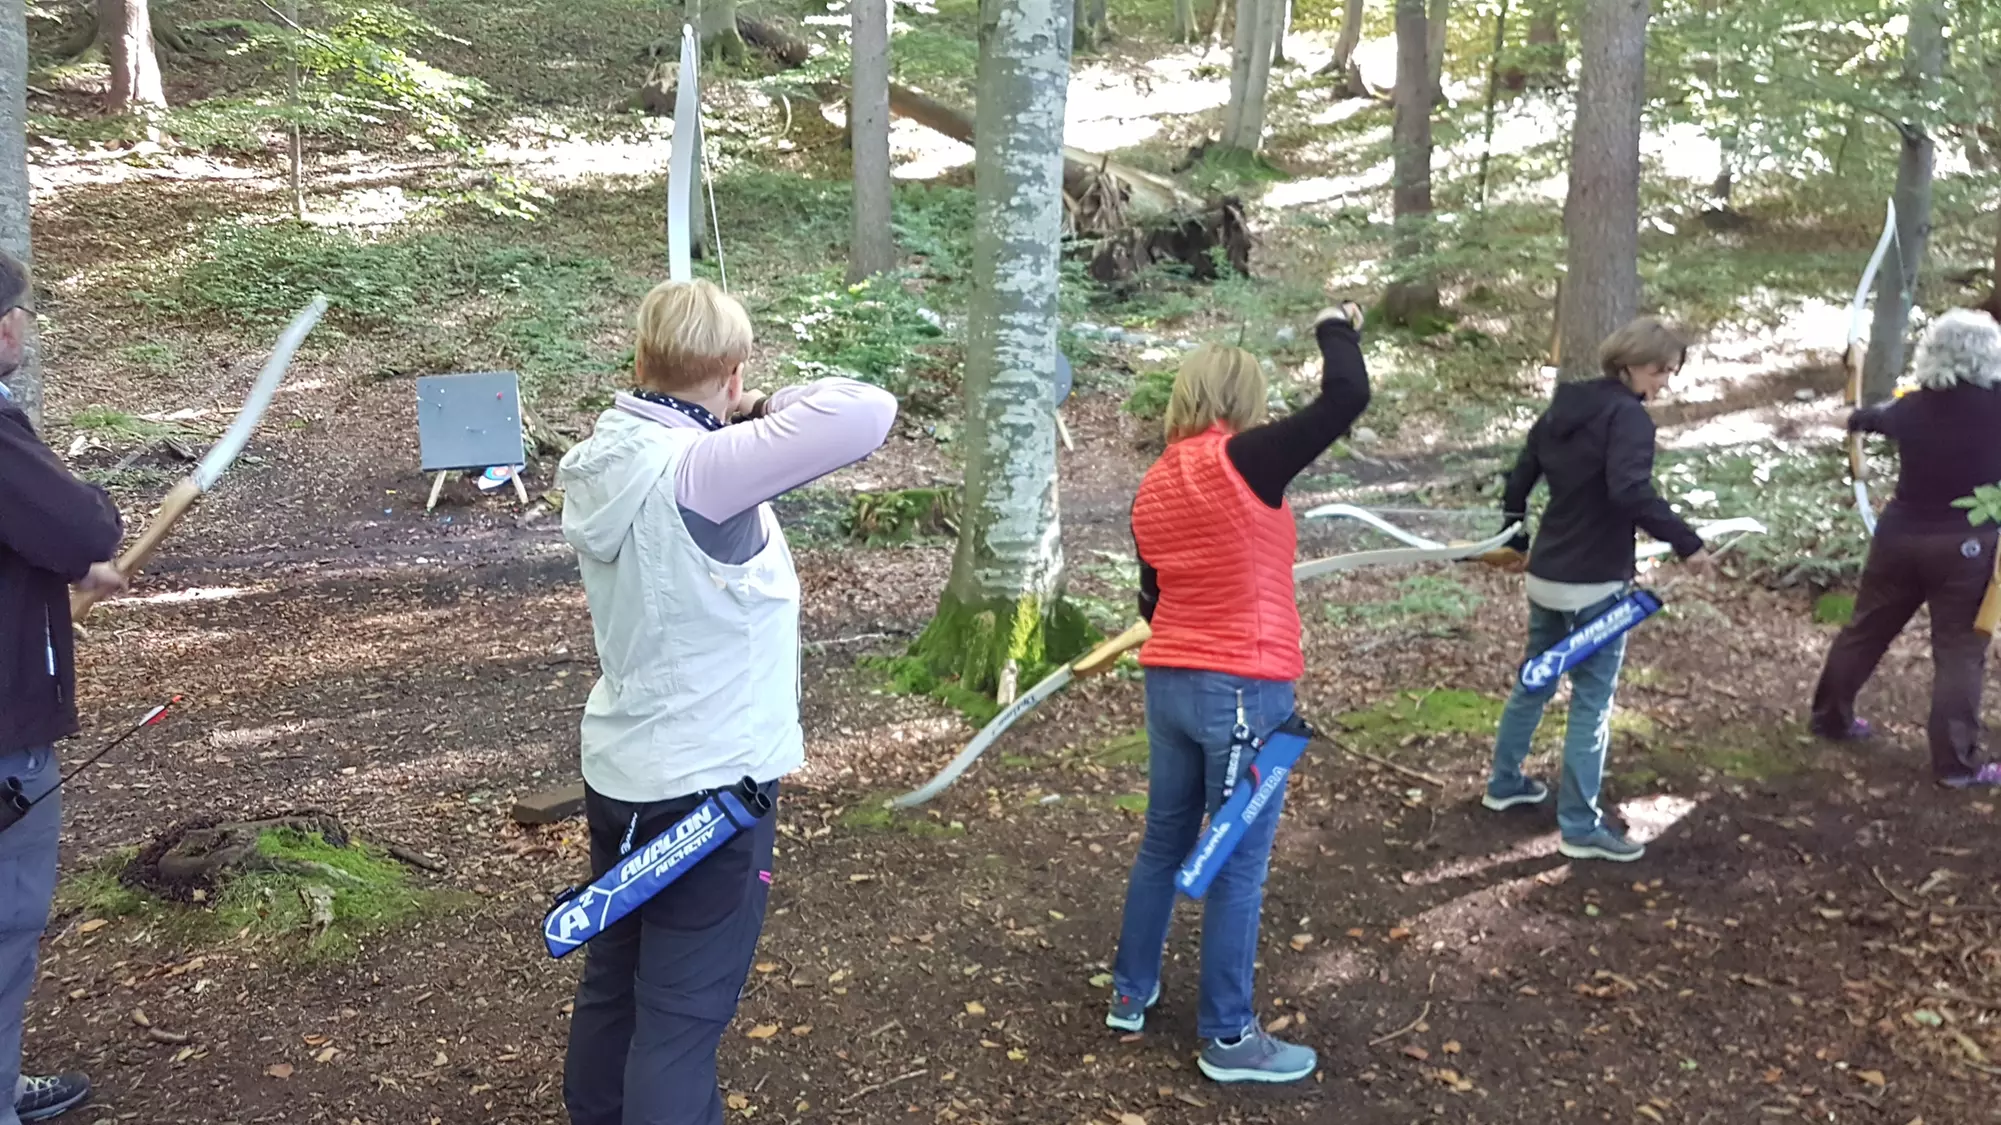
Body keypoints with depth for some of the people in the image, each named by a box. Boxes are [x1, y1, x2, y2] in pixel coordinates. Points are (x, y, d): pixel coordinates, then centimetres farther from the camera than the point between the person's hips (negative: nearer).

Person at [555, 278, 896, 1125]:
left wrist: (737, 426, 4)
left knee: (611, 985, 22)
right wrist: (772, 407, -12)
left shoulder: (599, 462, -1)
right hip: (706, 787, -8)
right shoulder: (699, 469, -25)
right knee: (679, 1018, 4)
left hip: (619, 771, 8)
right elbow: (866, 412, -29)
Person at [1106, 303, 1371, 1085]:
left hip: (1168, 684, 7)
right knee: (1238, 865, 2)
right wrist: (1336, 328, 0)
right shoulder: (1241, 461, -14)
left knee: (1163, 843, 20)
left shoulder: (1153, 487, 7)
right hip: (1244, 691, -7)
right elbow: (1347, 398, -18)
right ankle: (1228, 1039, 12)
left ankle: (1131, 993, 32)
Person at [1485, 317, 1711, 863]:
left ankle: (1505, 783, 35)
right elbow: (1630, 491, -32)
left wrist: (1516, 534, 28)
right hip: (1594, 582, -8)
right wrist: (1686, 540, -27)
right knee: (1593, 701, -1)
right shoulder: (1628, 416, -16)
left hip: (1545, 572, 8)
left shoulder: (1568, 403, 9)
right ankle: (1580, 827, 3)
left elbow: (1523, 470, 17)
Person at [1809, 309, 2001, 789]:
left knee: (1865, 630, 19)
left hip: (1901, 536, 5)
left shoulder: (1911, 408, -1)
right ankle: (1956, 763, 4)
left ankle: (1830, 716, 32)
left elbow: (1873, 417, 20)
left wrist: (1860, 416, 42)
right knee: (1959, 651, 3)